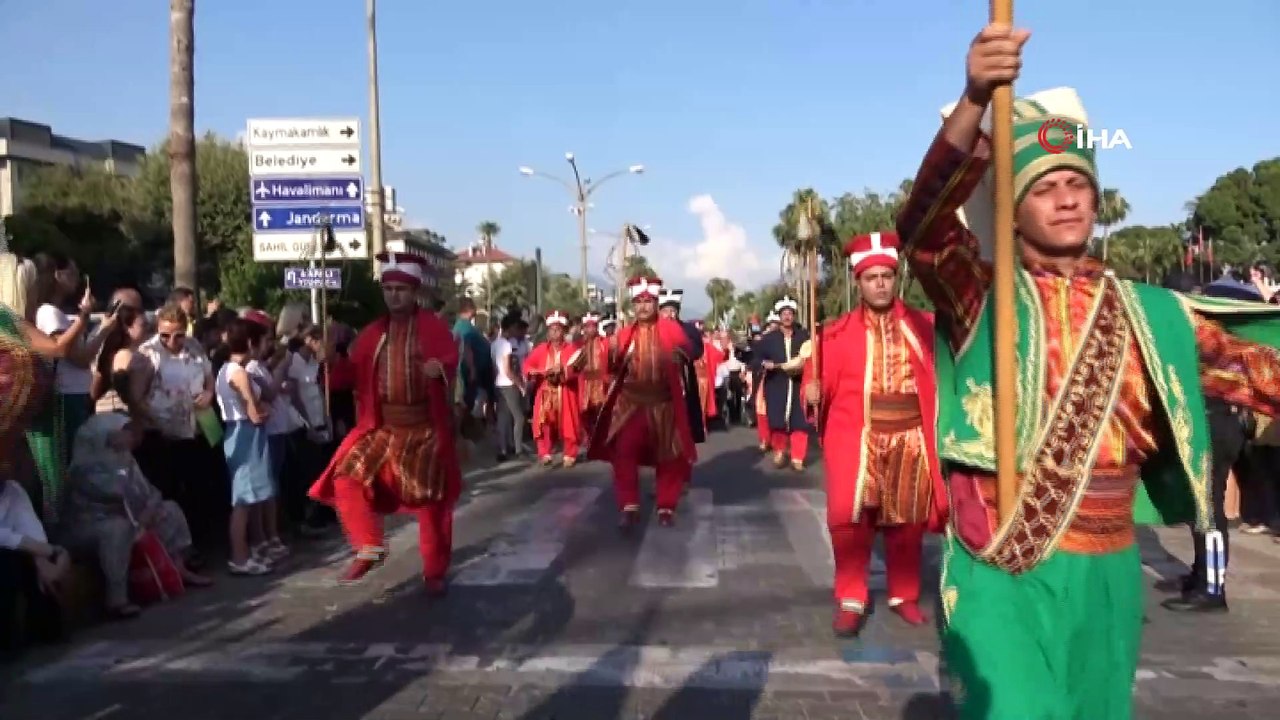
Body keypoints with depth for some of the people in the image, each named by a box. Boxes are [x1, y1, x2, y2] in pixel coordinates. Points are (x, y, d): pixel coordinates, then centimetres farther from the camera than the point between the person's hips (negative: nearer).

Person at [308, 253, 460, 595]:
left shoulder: (434, 327, -6)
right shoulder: (372, 333, 6)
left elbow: (451, 361, -21)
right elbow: (352, 374, 6)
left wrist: (440, 367, -43)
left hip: (426, 427, -3)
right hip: (381, 426, 3)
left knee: (431, 500, 5)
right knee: (347, 480, -11)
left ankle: (435, 572, 21)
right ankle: (370, 549, 5)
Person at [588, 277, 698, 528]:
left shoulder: (670, 328, -2)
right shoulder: (625, 333, 5)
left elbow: (687, 346, -19)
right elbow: (614, 370, 6)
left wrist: (681, 352, -42)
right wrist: (613, 353, -16)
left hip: (663, 404, -1)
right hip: (630, 404, 1)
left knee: (668, 456, 6)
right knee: (624, 453, -10)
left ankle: (666, 507, 19)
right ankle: (629, 507, -5)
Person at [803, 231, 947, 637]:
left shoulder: (923, 326, 5)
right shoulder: (837, 333, 1)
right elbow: (819, 382, 1)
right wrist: (812, 394, -20)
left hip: (910, 440, 2)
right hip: (855, 439, -1)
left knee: (906, 521, 11)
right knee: (848, 519, -5)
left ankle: (904, 596, 26)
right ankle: (851, 602, 7)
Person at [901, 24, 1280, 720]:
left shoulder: (1150, 315, 6)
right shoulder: (981, 296, -4)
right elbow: (922, 226, -22)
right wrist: (975, 102, -37)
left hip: (1105, 572, 4)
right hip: (999, 572, -4)